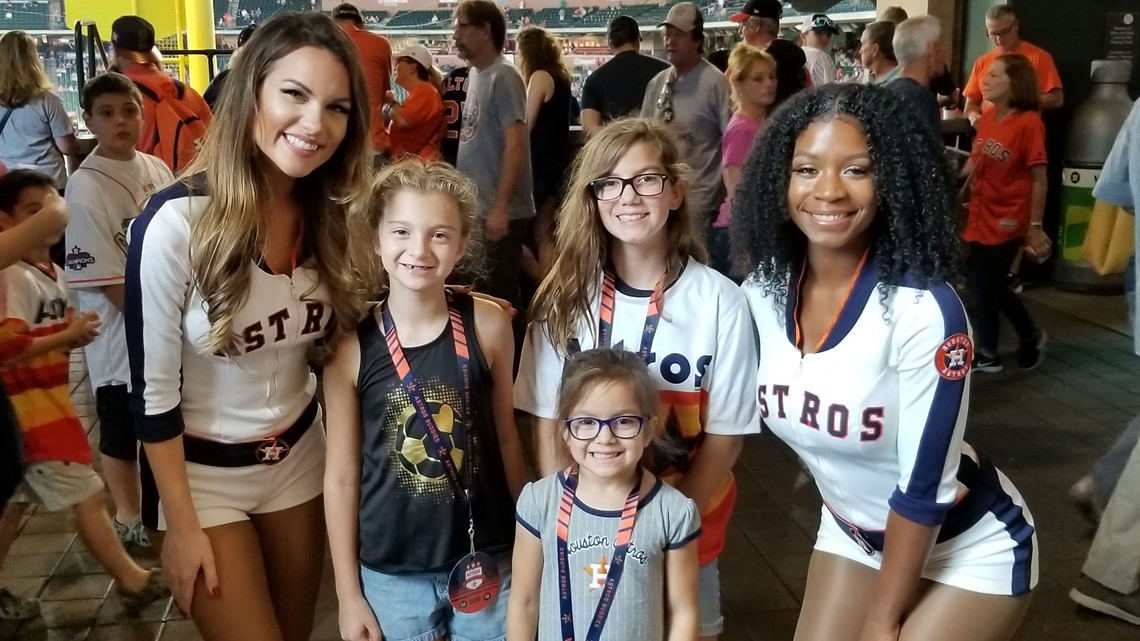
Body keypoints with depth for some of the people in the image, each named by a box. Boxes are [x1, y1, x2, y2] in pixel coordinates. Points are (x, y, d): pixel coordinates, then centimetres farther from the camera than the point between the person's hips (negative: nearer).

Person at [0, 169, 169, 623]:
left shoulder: (54, 273, 10)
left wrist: (77, 332, 3)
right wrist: (70, 335, -21)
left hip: (47, 403, 10)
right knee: (87, 496, -1)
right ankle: (132, 581, 10)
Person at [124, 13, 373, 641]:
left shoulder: (335, 214, -7)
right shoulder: (176, 221, -24)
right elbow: (153, 390, -16)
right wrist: (182, 524, -11)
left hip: (299, 457, 5)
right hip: (198, 470, -5)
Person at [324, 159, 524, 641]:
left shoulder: (488, 325, -8)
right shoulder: (351, 346, -11)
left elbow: (506, 437, 3)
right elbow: (341, 476, -4)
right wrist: (348, 594, -1)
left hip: (488, 562, 1)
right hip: (391, 573, -1)